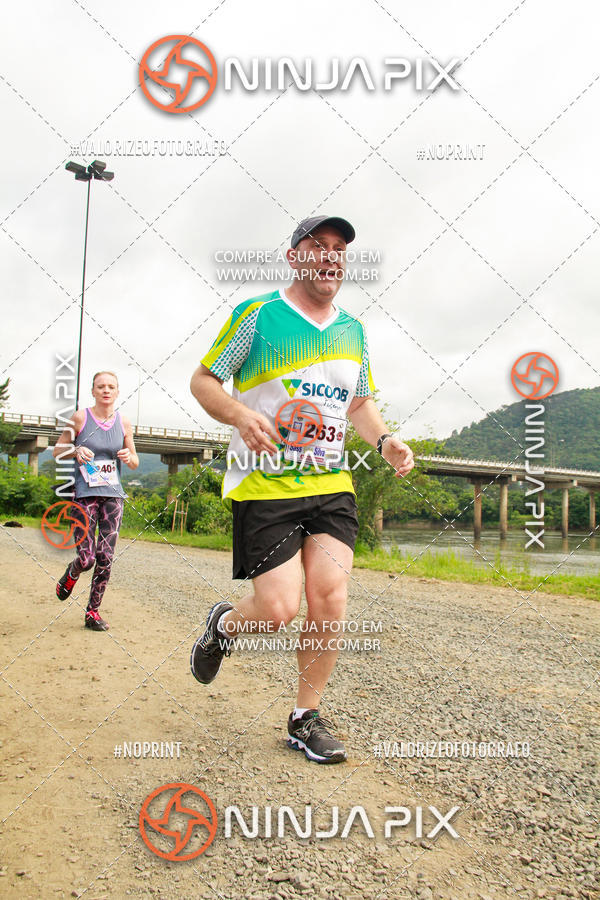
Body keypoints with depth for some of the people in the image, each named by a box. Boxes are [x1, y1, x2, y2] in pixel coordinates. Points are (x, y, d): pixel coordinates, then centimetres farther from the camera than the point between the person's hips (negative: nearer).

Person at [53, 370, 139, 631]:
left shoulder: (124, 423, 6)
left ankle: (93, 612, 15)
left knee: (105, 558, 0)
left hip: (113, 494, 3)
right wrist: (76, 450, -15)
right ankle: (71, 574, 30)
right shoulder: (80, 418, -2)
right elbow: (57, 451, 5)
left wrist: (129, 457, -10)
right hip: (85, 494, -3)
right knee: (86, 558, -7)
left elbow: (135, 463, 13)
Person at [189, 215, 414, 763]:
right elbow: (203, 380, 1)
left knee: (330, 601, -5)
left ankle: (307, 718, 15)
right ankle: (224, 623, 28)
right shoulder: (257, 315, -2)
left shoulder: (353, 331, 14)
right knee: (279, 610, -9)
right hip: (264, 486, -4)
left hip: (331, 483, 5)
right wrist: (240, 415, -20)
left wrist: (384, 439, 3)